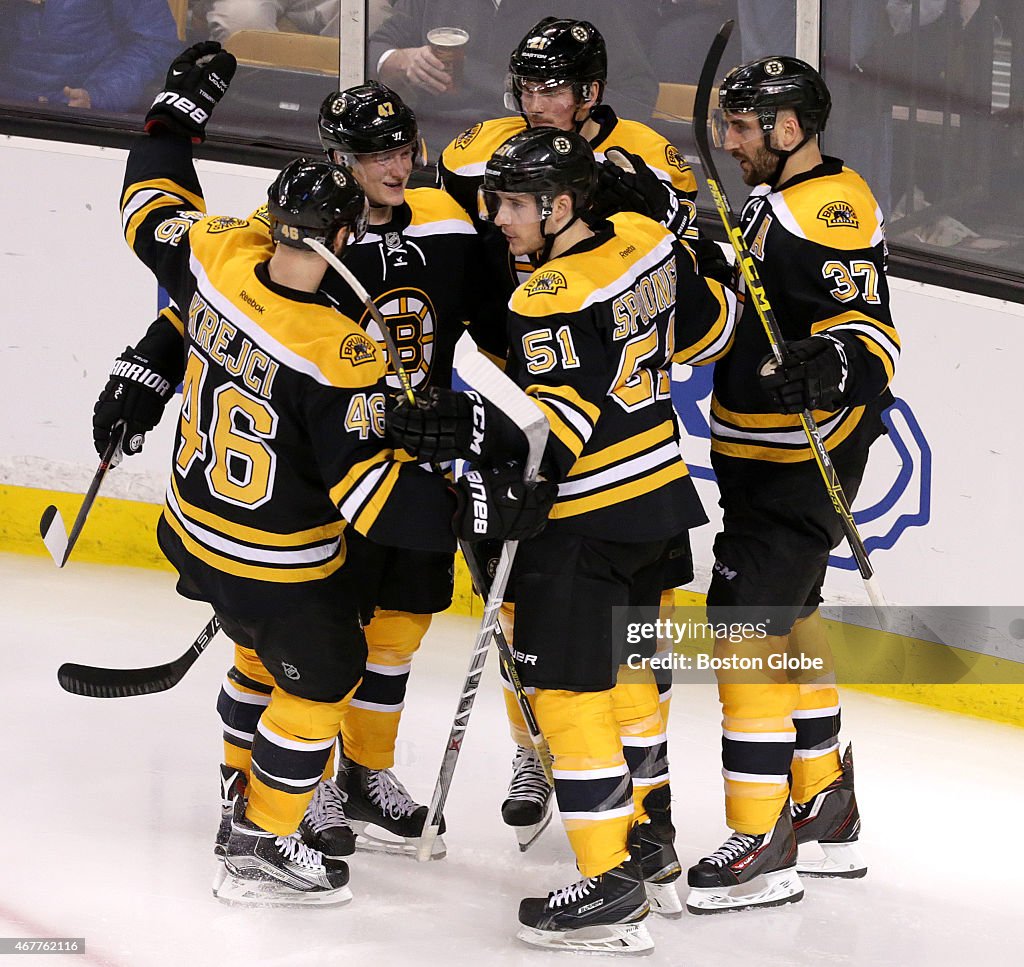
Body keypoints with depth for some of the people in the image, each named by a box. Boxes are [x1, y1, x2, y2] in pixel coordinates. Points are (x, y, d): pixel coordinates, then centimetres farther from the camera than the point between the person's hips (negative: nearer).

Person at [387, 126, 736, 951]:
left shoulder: (550, 300, -22)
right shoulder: (648, 240, 3)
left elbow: (559, 425, -27)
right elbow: (704, 327, 17)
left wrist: (470, 432, -33)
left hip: (585, 518, -9)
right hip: (659, 492, 9)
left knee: (568, 690, -5)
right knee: (625, 669, 23)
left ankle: (611, 888, -6)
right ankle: (650, 840, 36)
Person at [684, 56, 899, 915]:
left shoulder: (830, 211, -19)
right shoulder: (773, 200, 14)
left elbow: (869, 329, -27)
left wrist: (828, 368, -45)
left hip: (801, 469, -11)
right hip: (761, 457, 11)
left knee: (749, 625, -14)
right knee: (788, 621, 19)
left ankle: (762, 846, -12)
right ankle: (827, 813, 31)